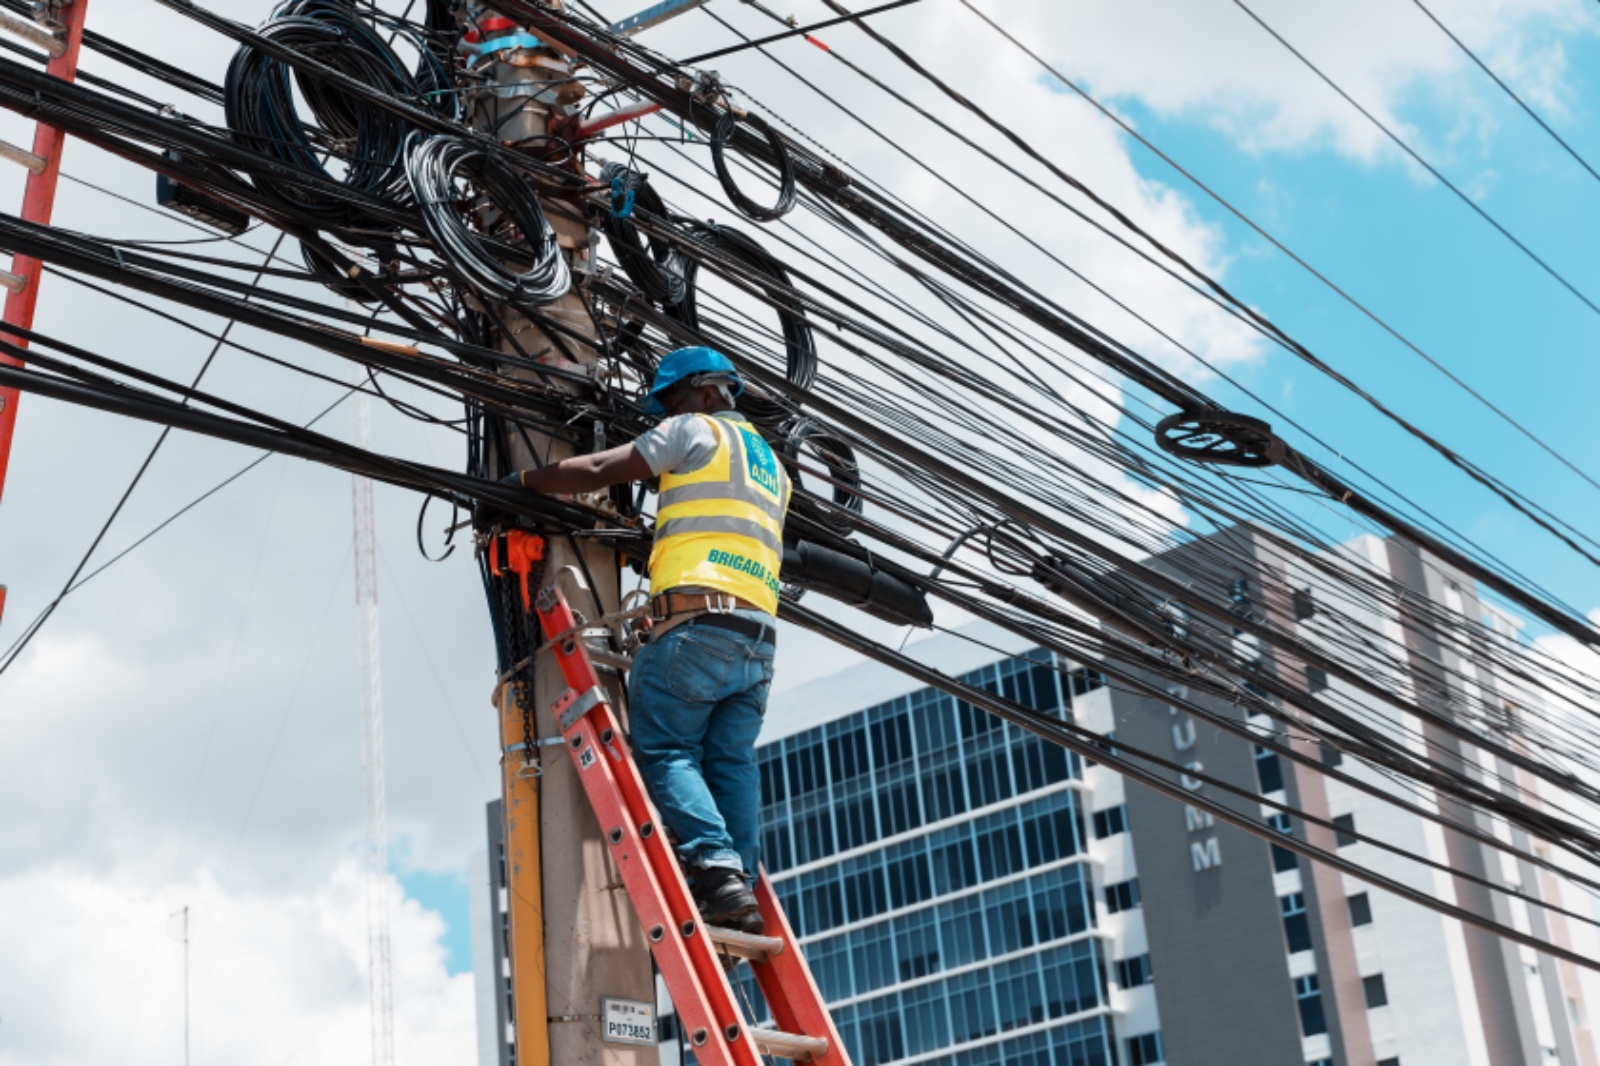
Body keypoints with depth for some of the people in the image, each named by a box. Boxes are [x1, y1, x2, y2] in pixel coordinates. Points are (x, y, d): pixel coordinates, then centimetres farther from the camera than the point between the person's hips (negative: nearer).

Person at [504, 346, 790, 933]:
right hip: (759, 637, 7)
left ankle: (718, 870, -20)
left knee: (664, 749, -5)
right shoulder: (771, 463, 30)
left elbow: (596, 471, 2)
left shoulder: (696, 430, 8)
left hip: (697, 622, -7)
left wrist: (523, 479, 14)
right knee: (731, 760, 4)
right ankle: (743, 886, -9)